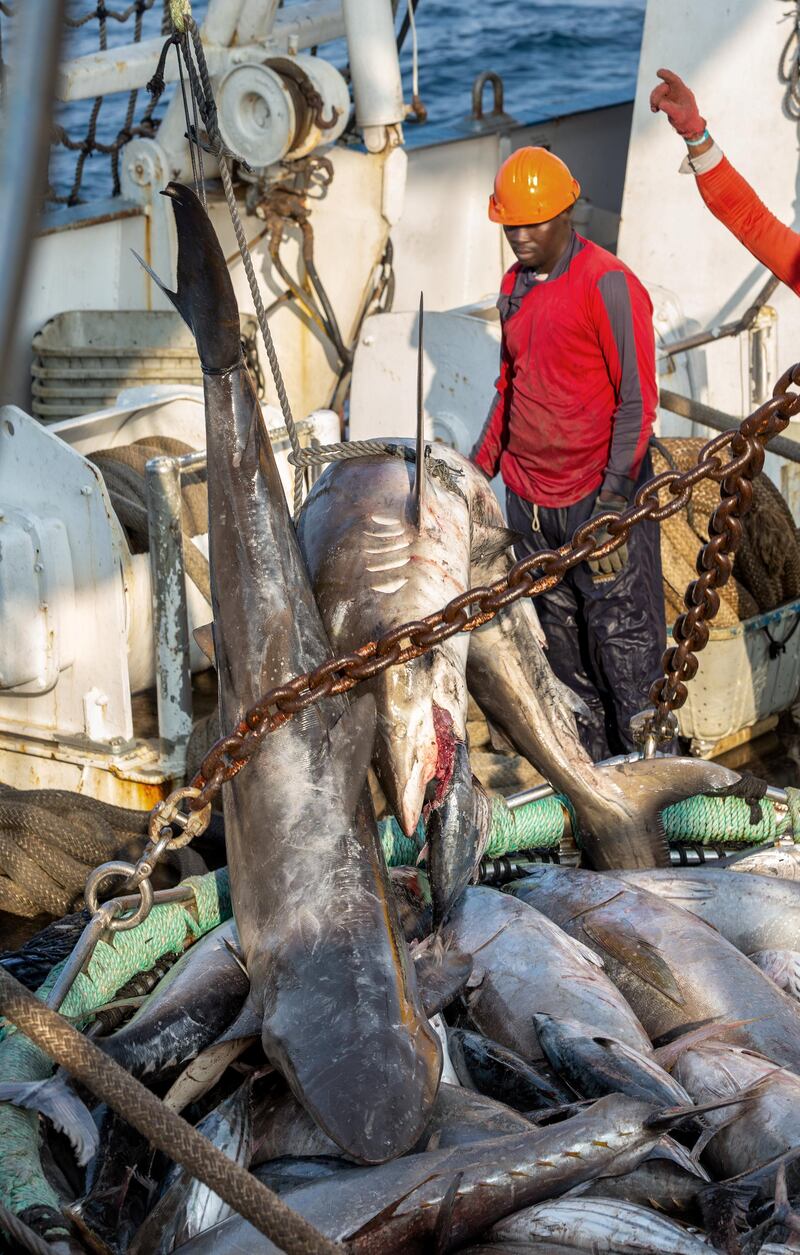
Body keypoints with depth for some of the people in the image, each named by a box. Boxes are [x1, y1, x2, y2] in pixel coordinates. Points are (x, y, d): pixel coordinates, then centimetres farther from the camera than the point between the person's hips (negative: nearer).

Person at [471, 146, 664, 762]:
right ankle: (594, 763, 26)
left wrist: (613, 497, -21)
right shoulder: (515, 286, 11)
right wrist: (479, 467, 18)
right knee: (562, 640, 13)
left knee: (621, 641, -2)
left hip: (597, 497, -7)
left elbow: (638, 400, -14)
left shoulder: (608, 284, -12)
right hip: (527, 497, 7)